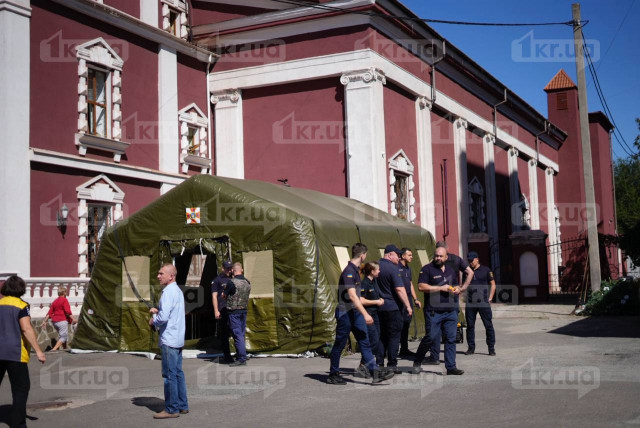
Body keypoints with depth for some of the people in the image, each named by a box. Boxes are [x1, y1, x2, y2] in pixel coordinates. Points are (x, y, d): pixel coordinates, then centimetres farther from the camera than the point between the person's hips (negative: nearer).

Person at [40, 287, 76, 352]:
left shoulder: (55, 301, 17)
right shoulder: (64, 300, -4)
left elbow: (49, 313, 13)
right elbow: (68, 311, -15)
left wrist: (45, 321, 14)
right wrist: (73, 319, -16)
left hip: (55, 321, 8)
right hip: (62, 321, -8)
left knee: (62, 336, 18)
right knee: (63, 336, -6)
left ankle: (65, 348, 19)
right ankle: (55, 348, -19)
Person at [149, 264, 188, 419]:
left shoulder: (168, 292, -16)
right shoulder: (178, 290, 15)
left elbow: (163, 317, -24)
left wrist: (153, 321, -5)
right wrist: (157, 310, 12)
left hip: (169, 339, -10)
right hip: (178, 339, 10)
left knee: (169, 374, -4)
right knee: (178, 373, 13)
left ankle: (172, 409, 0)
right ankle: (182, 405, 19)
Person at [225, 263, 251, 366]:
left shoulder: (232, 282, -15)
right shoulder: (247, 282, 5)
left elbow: (223, 295, -3)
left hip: (234, 312, -7)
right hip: (244, 310, 7)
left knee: (237, 335, -6)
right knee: (241, 334, 13)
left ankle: (242, 359, -7)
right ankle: (239, 355, 20)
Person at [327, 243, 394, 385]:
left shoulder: (356, 270, 12)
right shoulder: (348, 271, -18)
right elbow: (352, 296, -26)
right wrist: (365, 314, -29)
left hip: (355, 312, 9)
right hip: (345, 313, -9)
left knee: (364, 342, 3)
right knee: (339, 344, 3)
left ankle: (375, 373, 0)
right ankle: (333, 374, 14)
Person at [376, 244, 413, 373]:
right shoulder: (393, 268, -14)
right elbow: (399, 289, -20)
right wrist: (408, 306, -16)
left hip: (379, 307, 7)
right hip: (392, 307, -7)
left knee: (381, 335, 13)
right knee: (394, 335, 1)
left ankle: (379, 363, 14)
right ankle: (392, 365, 1)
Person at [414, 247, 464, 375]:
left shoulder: (450, 270, 18)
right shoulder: (427, 269, -2)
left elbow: (455, 286, 32)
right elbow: (421, 286, -12)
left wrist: (457, 289, 6)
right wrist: (441, 288, -13)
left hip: (450, 311, 6)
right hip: (434, 311, -6)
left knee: (451, 339, 2)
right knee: (431, 338, -3)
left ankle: (451, 366, 8)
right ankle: (417, 363, 15)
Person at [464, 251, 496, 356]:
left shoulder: (485, 270, 3)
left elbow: (493, 284, 5)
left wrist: (490, 298, -2)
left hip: (483, 303, -3)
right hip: (470, 304, 3)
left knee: (488, 325, -2)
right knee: (470, 326, 5)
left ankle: (491, 348, 4)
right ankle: (471, 347, 14)